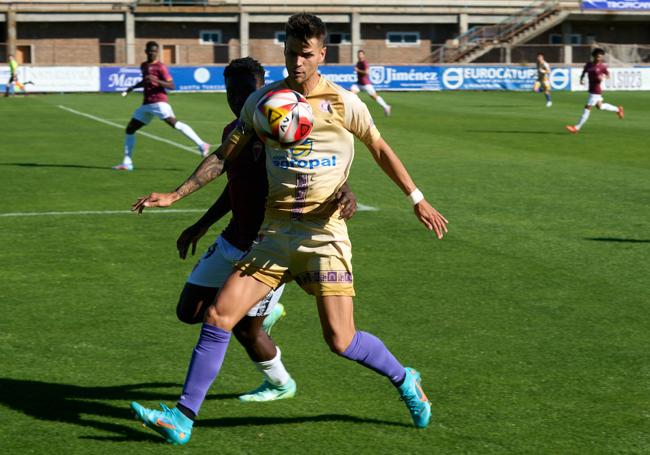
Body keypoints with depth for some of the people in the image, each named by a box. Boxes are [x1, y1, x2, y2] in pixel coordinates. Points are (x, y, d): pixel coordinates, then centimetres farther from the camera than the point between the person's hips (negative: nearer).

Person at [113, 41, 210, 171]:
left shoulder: (160, 67, -4)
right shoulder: (143, 66, 18)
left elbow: (172, 86, -12)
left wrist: (156, 80, -25)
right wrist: (134, 87, 26)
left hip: (159, 102, -8)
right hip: (146, 104, 8)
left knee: (175, 123, -24)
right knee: (130, 129, 5)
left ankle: (202, 145, -23)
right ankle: (127, 163, 9)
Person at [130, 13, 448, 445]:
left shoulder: (343, 102, -3)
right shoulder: (262, 100, 4)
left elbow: (380, 149, 10)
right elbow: (225, 155, 10)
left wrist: (417, 199, 7)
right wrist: (176, 194, 3)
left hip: (325, 234, -3)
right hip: (277, 233, 3)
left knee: (340, 340, -7)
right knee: (219, 316, -8)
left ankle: (405, 381, 22)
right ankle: (183, 418, -1)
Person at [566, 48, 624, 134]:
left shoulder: (602, 67, -12)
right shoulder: (588, 64, 2)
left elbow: (607, 75, 0)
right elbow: (584, 72, 13)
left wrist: (603, 77, -21)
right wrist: (581, 79, -7)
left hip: (596, 91, -8)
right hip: (591, 90, 8)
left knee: (587, 108, -5)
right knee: (599, 106, 25)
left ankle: (577, 128, -1)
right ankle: (618, 109, 46)